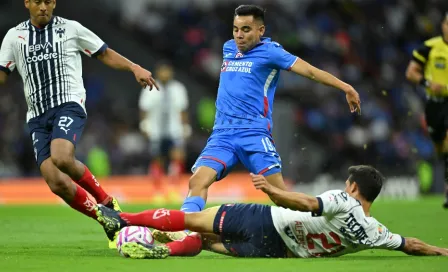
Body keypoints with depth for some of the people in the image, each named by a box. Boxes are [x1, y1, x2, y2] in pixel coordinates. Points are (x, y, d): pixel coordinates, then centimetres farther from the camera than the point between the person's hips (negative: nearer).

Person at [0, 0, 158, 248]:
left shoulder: (71, 29, 8)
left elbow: (105, 54, 13)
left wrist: (134, 68, -2)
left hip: (68, 105, -3)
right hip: (37, 116, 3)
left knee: (61, 158, -33)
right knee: (57, 183, -14)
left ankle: (107, 203, -10)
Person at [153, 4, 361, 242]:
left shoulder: (269, 51, -1)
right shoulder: (228, 48, 17)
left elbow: (310, 71, -7)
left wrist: (345, 88, -14)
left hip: (254, 133, -4)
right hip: (222, 134, 5)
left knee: (279, 191, -14)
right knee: (198, 180, -16)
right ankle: (180, 233, -24)